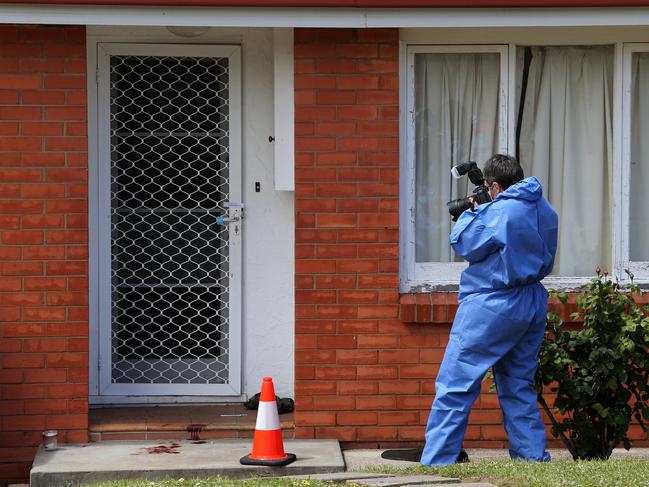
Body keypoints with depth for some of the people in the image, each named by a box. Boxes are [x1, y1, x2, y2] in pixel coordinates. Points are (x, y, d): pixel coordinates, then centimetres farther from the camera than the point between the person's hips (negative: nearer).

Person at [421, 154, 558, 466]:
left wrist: (471, 212, 10)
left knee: (455, 385, -4)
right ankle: (534, 458, 15)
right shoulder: (545, 211, 7)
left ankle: (436, 463, -6)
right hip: (532, 307, 8)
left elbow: (462, 243, -7)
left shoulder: (500, 212, -16)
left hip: (491, 308, -8)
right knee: (518, 388, 17)